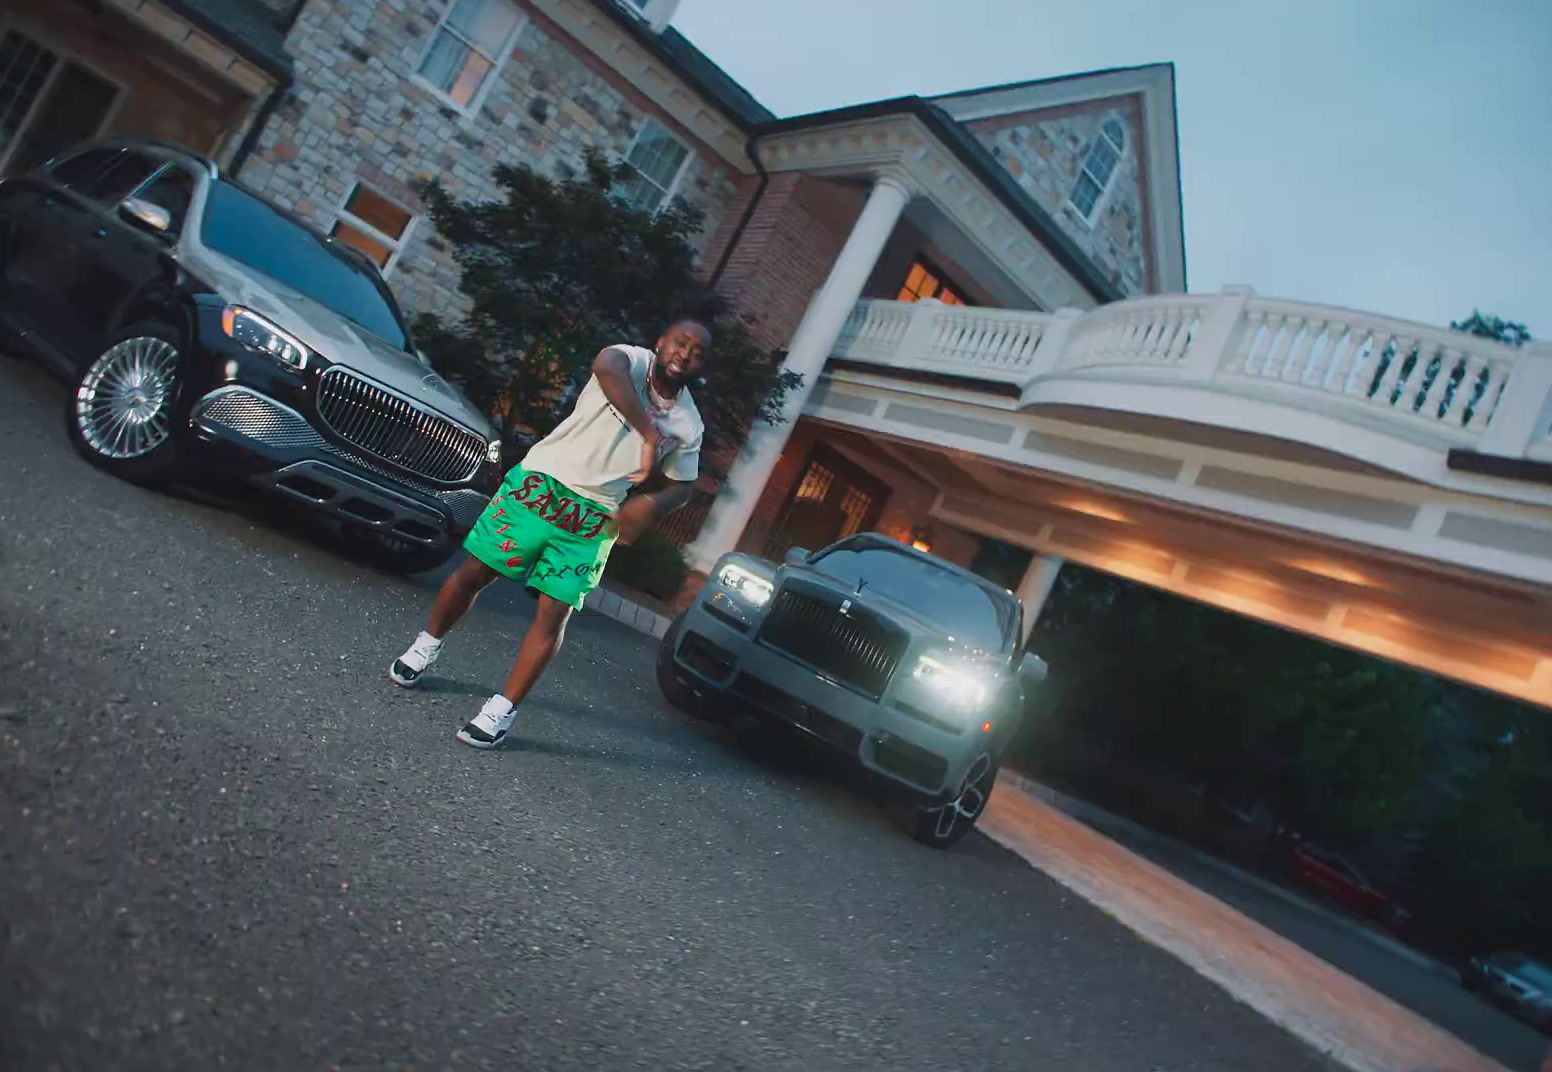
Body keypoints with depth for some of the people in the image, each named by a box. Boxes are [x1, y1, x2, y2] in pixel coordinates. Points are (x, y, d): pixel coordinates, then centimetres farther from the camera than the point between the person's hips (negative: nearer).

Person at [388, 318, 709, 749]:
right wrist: (649, 435, -35)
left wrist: (651, 503, -8)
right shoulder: (633, 359, -7)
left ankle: (501, 711, 6)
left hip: (592, 519, 2)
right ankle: (426, 647, 32)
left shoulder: (689, 424, 4)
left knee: (554, 614, -4)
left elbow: (682, 486, 14)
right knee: (474, 572, 5)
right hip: (539, 485, -2)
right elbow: (605, 366, -32)